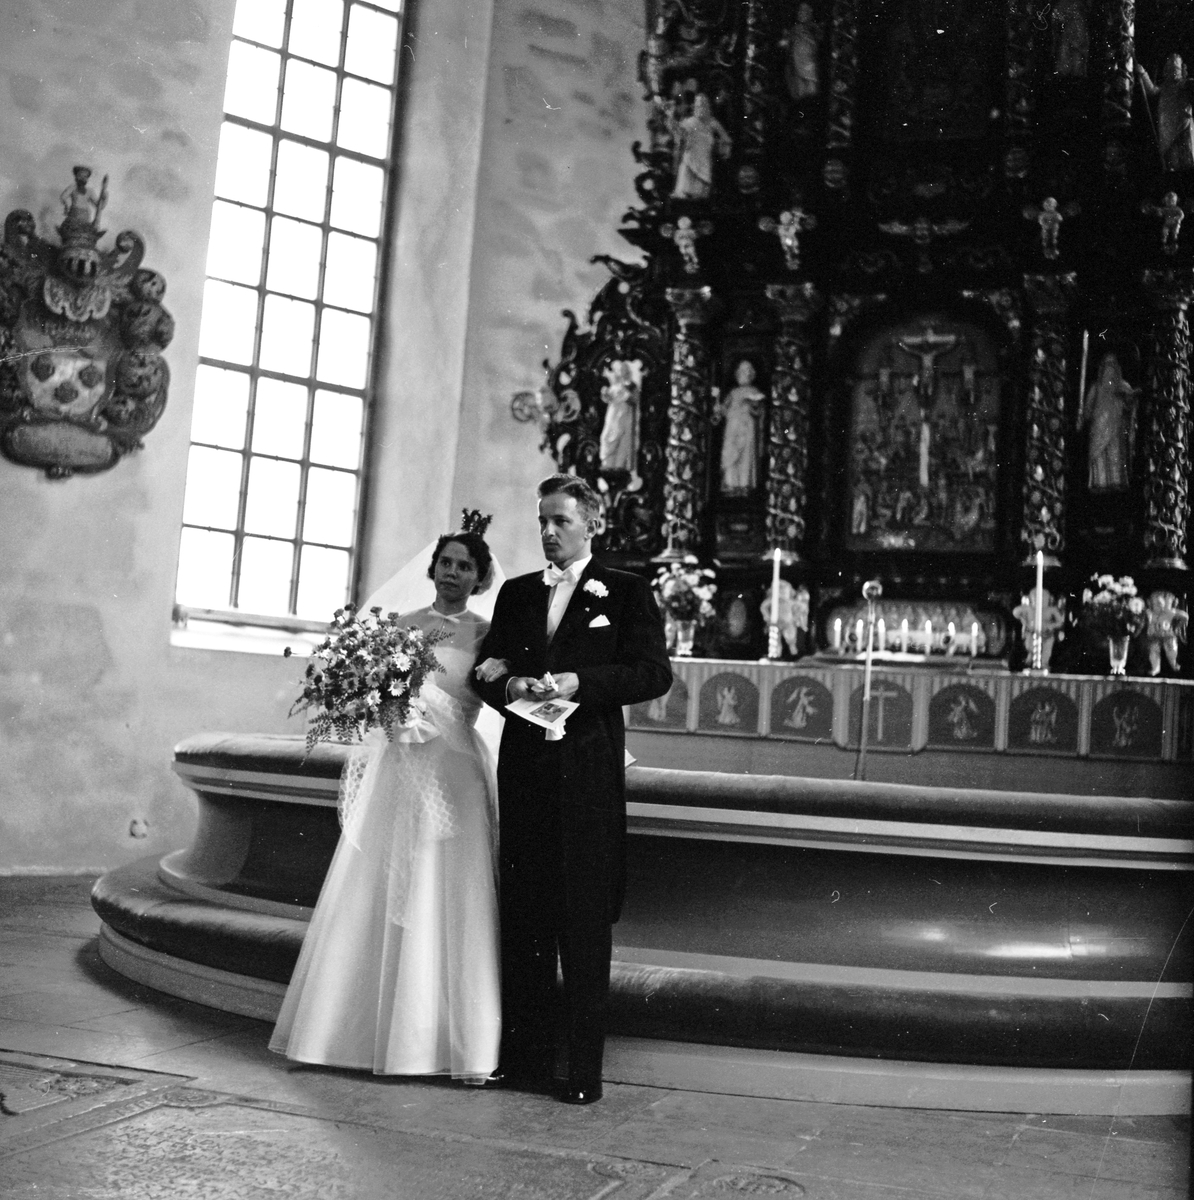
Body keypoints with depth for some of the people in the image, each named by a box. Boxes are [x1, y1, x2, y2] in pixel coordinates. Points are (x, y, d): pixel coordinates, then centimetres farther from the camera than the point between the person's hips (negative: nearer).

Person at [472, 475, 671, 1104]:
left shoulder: (627, 592, 3)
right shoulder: (516, 593, 16)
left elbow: (655, 672, -6)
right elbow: (484, 671, 12)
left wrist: (578, 683, -16)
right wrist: (511, 686, -10)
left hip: (588, 774, -4)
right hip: (523, 765, 4)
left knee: (584, 923, -1)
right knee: (521, 915, 8)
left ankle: (584, 1068, 6)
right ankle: (523, 1056, 17)